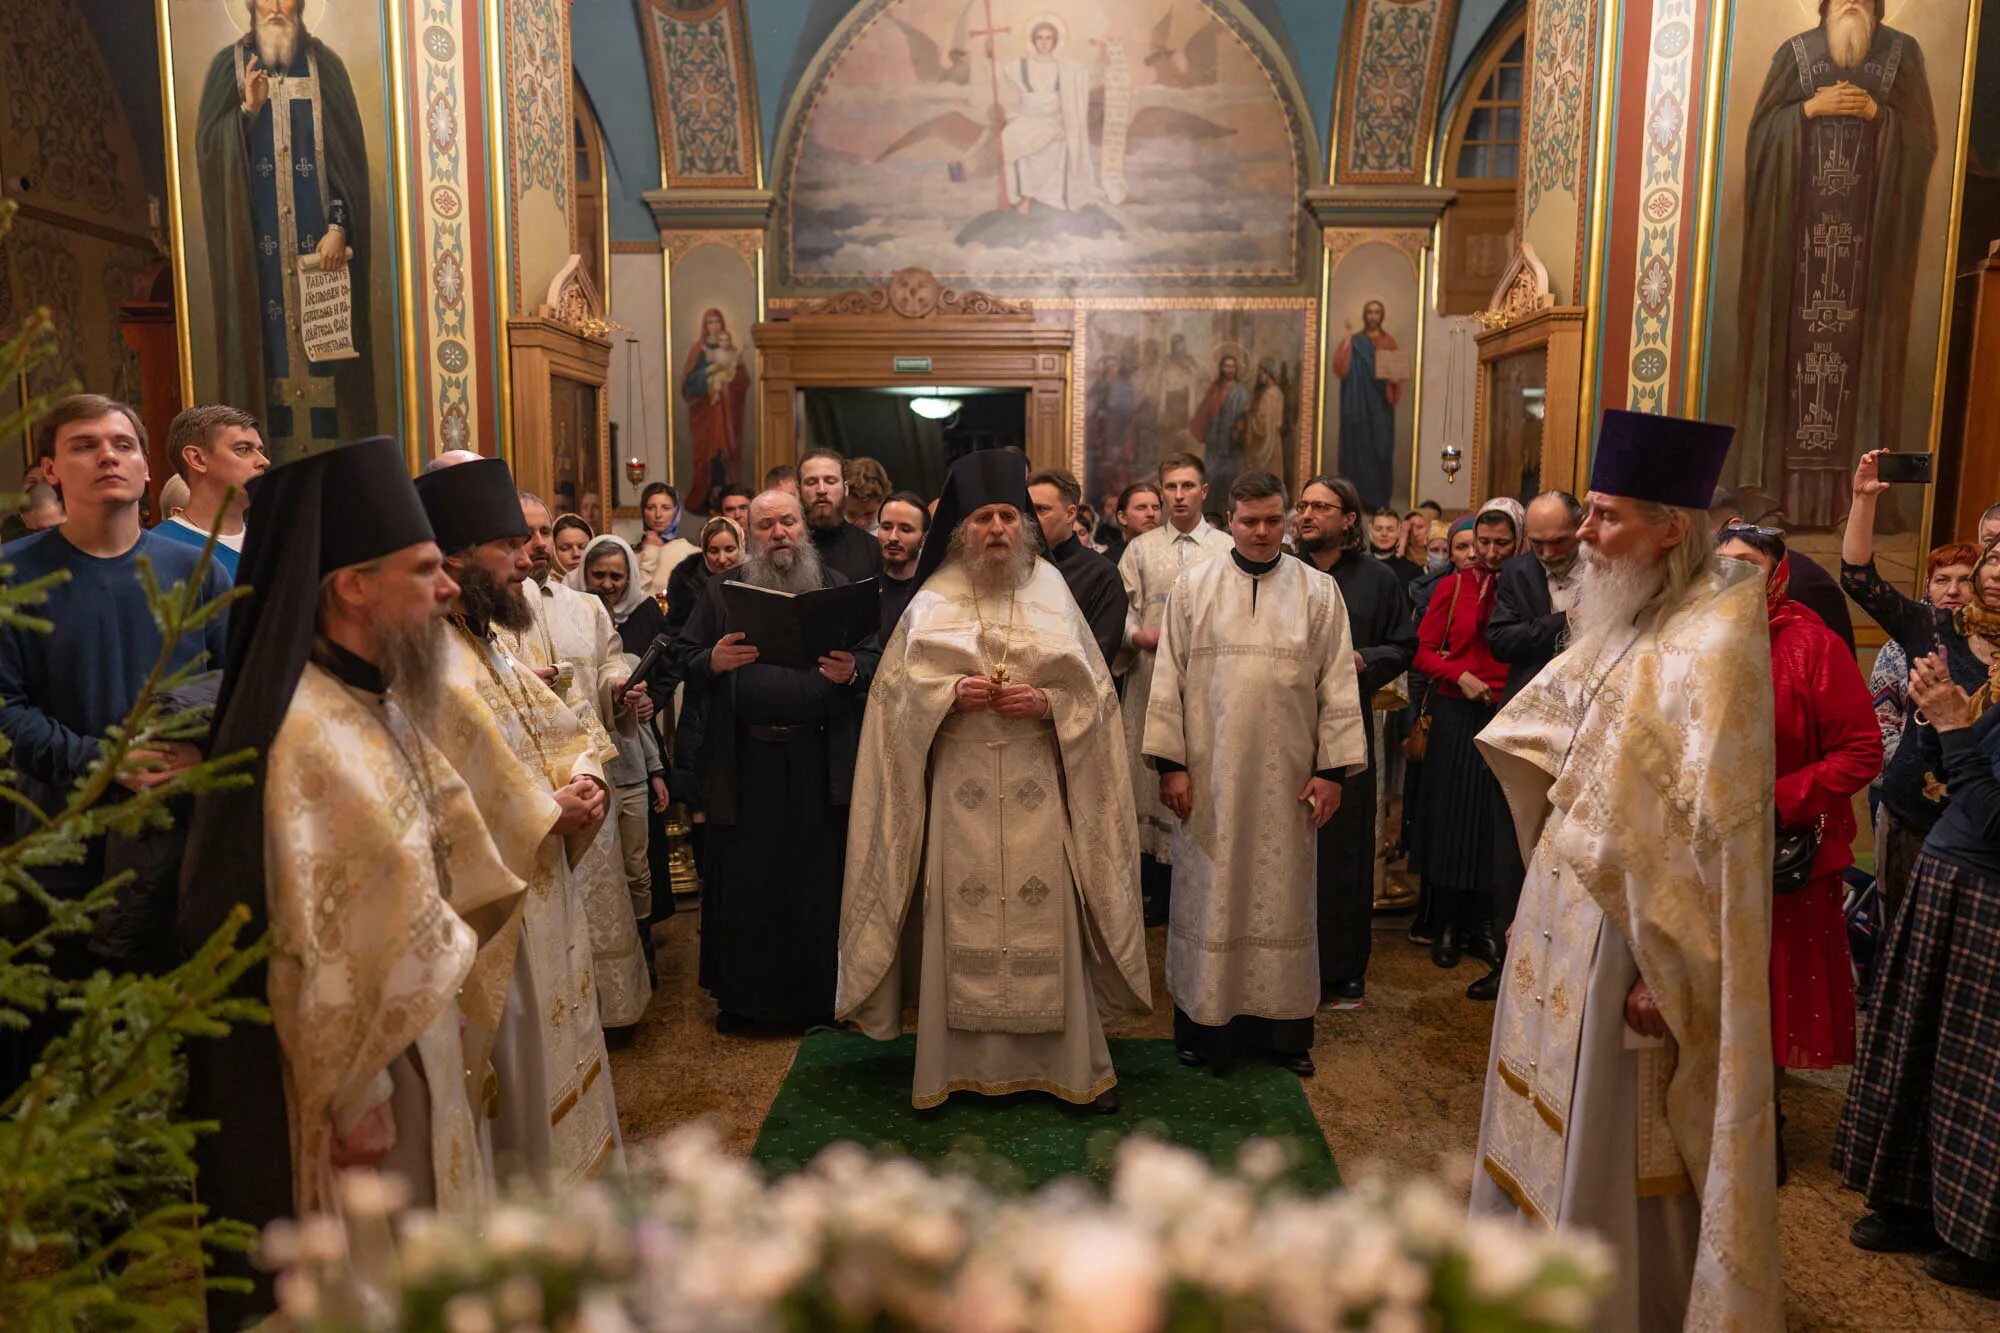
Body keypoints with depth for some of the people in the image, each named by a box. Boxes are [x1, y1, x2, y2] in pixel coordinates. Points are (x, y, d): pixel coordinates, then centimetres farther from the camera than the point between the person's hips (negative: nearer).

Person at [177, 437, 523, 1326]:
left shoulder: (375, 707, 3)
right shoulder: (308, 737, -26)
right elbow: (318, 953, -23)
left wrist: (452, 1007, 9)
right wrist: (356, 1105, -17)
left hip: (415, 1046, 8)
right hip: (363, 1085, -8)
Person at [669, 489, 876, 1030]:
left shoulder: (838, 588, 9)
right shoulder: (723, 591, 10)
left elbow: (874, 655, 4)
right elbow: (682, 657, 5)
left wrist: (852, 671, -17)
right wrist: (713, 661, -16)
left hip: (819, 760, 0)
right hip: (743, 759, 0)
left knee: (819, 879, 5)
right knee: (743, 880, 5)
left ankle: (817, 994, 20)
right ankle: (738, 995, 20)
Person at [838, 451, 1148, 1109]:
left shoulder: (1051, 590, 6)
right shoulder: (934, 599, 4)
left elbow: (1094, 689, 6)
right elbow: (898, 687, 3)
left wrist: (1047, 702, -13)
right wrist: (951, 692, -14)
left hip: (1038, 786, 0)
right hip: (960, 788, 0)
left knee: (1046, 914, 2)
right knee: (959, 917, 3)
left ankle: (1070, 1062, 15)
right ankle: (954, 1062, 16)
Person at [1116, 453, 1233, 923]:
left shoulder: (1228, 549, 7)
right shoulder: (1140, 549, 11)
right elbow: (1122, 611, 6)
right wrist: (1139, 635, -13)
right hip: (1151, 681, 1)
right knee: (1151, 775, 3)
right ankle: (1155, 893, 13)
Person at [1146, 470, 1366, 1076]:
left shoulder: (1319, 591, 2)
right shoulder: (1193, 587, 2)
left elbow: (1337, 684, 1)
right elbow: (1169, 678, 1)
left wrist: (1332, 768, -4)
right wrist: (1170, 762, -5)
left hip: (1287, 777, 1)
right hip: (1209, 774, 0)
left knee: (1282, 898, 8)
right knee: (1210, 895, 6)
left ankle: (1285, 1027, 21)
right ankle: (1205, 1020, 18)